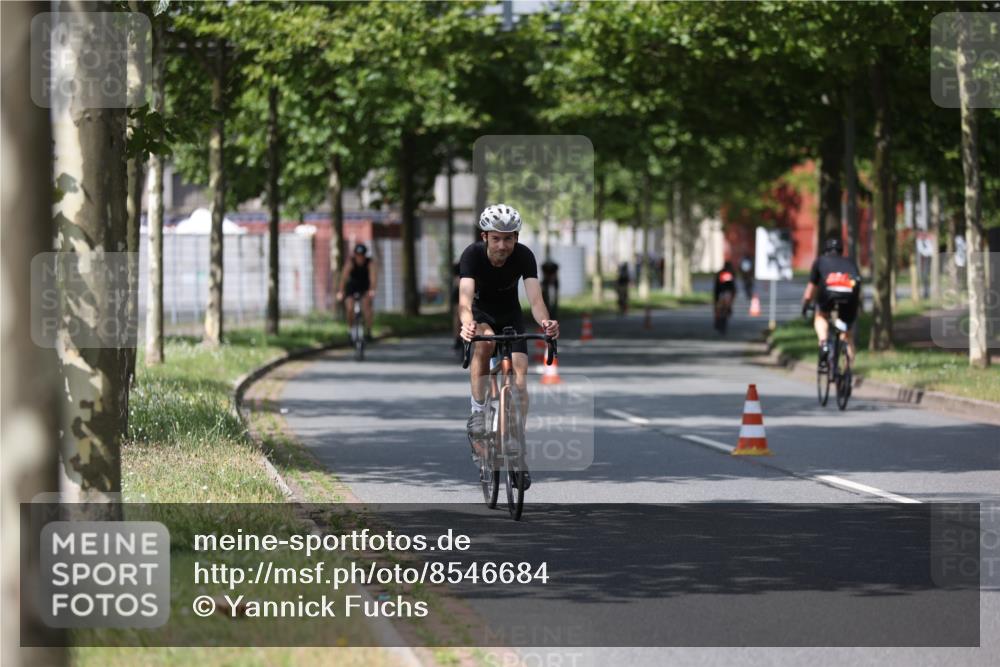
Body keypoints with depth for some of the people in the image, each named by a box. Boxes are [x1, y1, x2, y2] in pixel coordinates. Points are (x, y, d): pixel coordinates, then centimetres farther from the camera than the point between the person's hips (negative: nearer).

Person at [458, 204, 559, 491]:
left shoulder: (524, 256, -26)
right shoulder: (472, 255, -30)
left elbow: (535, 298, -37)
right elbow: (465, 297, -43)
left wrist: (545, 322, -59)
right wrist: (466, 324, -65)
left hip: (510, 314, 2)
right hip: (481, 312, -2)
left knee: (520, 376, -11)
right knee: (484, 342, -35)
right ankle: (478, 412, -20)